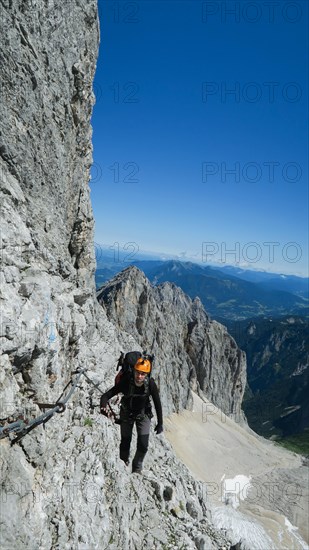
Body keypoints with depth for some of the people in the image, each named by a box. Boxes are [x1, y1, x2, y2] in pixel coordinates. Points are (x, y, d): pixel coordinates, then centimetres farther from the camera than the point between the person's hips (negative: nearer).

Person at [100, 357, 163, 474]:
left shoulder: (151, 384, -29)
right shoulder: (126, 382, -32)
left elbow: (157, 404, -16)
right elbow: (106, 395, -30)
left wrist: (160, 423, -10)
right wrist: (103, 407, -50)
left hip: (143, 414, 0)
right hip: (127, 414, 0)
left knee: (143, 446, -5)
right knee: (125, 444, 7)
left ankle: (137, 468, 26)